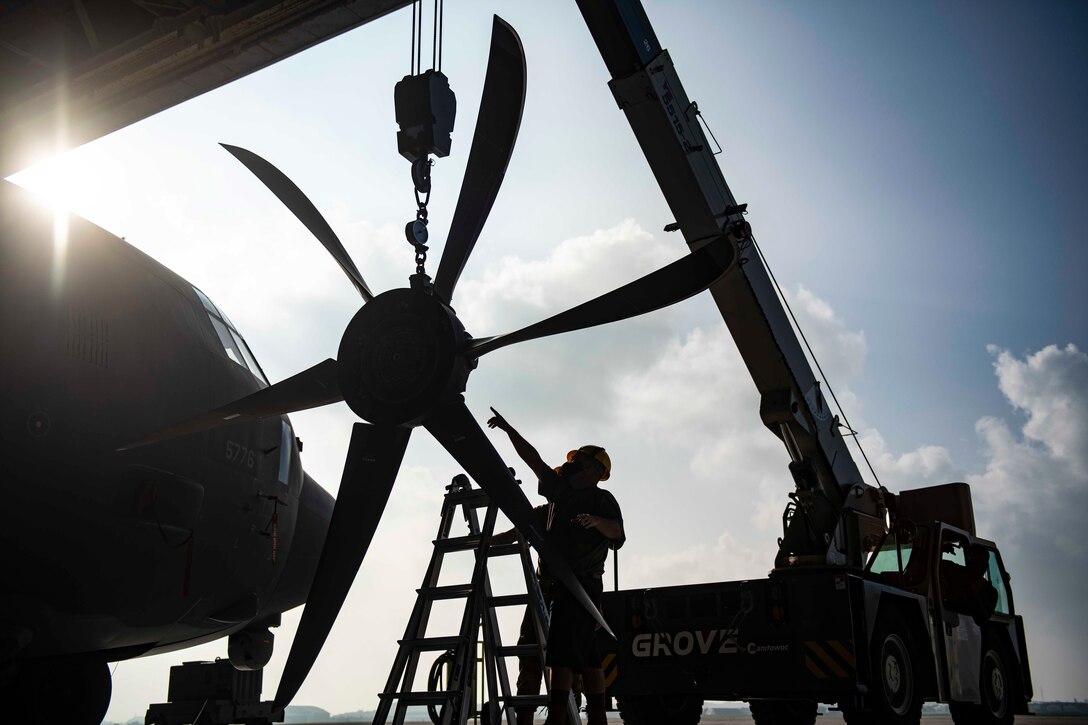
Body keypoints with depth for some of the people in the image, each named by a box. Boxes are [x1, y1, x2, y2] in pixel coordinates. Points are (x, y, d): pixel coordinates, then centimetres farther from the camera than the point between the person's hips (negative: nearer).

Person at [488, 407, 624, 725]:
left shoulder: (602, 499, 1)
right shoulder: (561, 489, 20)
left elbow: (617, 533, -14)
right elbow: (533, 458, 20)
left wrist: (596, 521, -34)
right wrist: (508, 429, 18)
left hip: (583, 582, -7)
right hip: (560, 581, 7)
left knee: (563, 647, -17)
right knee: (583, 652, 7)